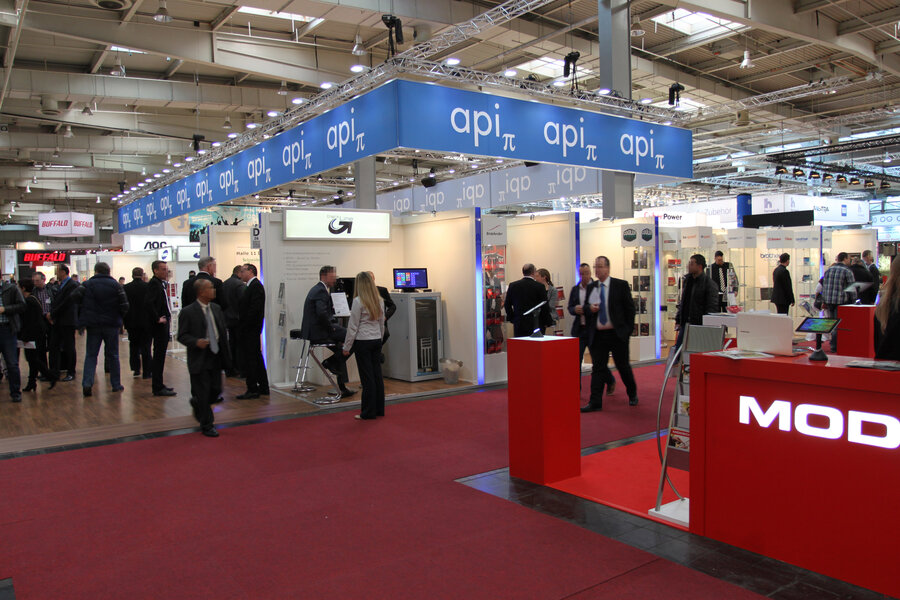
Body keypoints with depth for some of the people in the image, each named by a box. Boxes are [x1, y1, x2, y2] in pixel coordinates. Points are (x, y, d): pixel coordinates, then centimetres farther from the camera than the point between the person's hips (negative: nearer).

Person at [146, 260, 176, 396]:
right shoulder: (154, 284, -15)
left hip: (163, 324, 10)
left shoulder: (161, 283, 14)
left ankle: (158, 384, 24)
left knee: (160, 355, 15)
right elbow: (148, 303, -28)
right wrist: (157, 319, -22)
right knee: (159, 355, -5)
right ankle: (158, 387, 0)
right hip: (159, 325, -10)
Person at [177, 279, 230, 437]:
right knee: (203, 393, 1)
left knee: (216, 390, 9)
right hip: (199, 358, -6)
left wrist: (225, 352, 12)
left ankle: (197, 404, 40)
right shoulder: (188, 312, -9)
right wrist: (196, 342, -26)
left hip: (216, 357, 6)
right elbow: (182, 336, -8)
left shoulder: (216, 308, 10)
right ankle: (207, 426, 16)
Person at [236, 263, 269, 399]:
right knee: (256, 358, 14)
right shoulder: (252, 286, 17)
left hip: (250, 330, -10)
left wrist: (244, 326, -19)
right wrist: (241, 327, 11)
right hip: (250, 330, 10)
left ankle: (252, 390, -1)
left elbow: (254, 309, -21)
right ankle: (263, 388, 21)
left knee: (249, 359, -6)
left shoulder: (256, 286, -13)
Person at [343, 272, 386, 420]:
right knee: (377, 374, 11)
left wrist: (347, 347, -4)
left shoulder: (358, 301, -13)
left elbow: (353, 326, -11)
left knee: (367, 377, -1)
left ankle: (368, 412, 6)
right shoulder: (379, 301, 6)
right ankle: (379, 409, 19)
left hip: (363, 341, -6)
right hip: (377, 340, 6)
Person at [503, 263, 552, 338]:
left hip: (518, 324, 3)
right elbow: (545, 306, -4)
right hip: (535, 325, -2)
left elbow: (507, 305, 7)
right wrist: (547, 322, 7)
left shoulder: (513, 285, 3)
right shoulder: (539, 287, -6)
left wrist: (511, 318, 17)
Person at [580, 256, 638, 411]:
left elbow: (630, 308, -2)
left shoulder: (621, 285, -3)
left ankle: (632, 395, 31)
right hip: (597, 335, 3)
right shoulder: (591, 287, 9)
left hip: (618, 334, -3)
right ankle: (595, 402, 3)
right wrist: (589, 308, -9)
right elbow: (585, 307, 16)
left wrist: (628, 330, -7)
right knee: (598, 368, 1)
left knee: (623, 366, 9)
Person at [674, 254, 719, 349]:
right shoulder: (686, 280, 13)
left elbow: (712, 308, -12)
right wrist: (678, 320, 13)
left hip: (699, 325, -6)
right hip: (685, 325, 6)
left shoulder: (709, 284, -9)